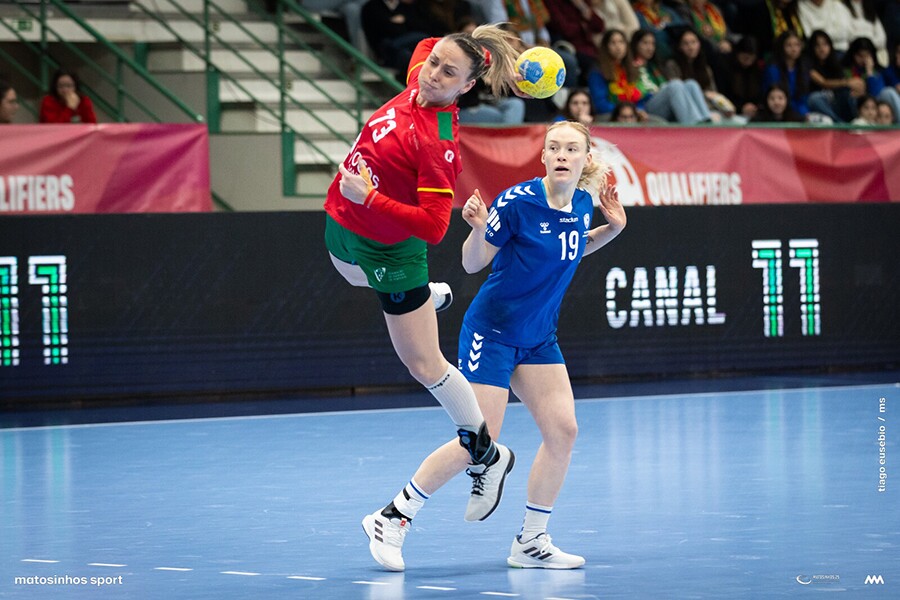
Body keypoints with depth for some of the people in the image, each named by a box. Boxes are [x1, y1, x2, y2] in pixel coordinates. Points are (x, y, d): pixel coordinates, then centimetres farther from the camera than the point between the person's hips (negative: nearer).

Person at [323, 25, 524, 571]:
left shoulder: (439, 143, -33)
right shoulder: (416, 83, -14)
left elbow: (434, 227, -36)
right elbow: (425, 45, 9)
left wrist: (369, 198, -36)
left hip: (390, 251, -8)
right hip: (343, 225, 8)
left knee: (424, 363, 3)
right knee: (357, 278, 42)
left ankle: (488, 456, 22)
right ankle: (431, 296, 73)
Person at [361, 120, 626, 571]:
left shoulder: (583, 203, -1)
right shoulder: (517, 201, -20)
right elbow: (473, 263, -12)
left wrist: (612, 229, 6)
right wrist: (478, 228, -31)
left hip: (538, 339, 7)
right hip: (492, 331, -7)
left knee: (562, 430, -4)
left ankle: (530, 543, 8)